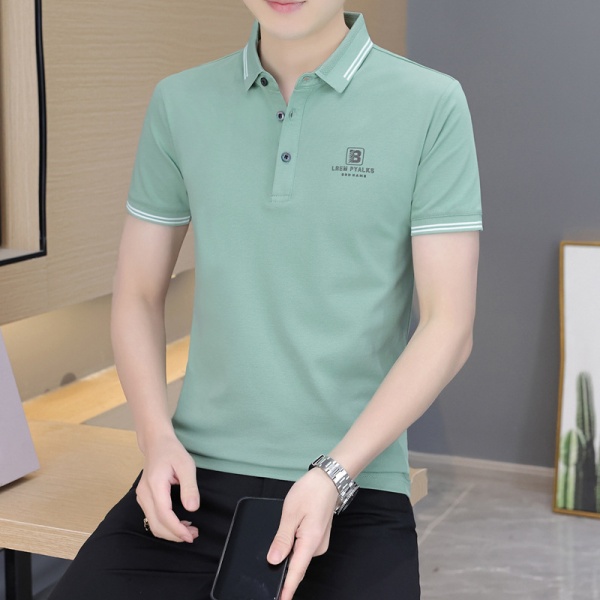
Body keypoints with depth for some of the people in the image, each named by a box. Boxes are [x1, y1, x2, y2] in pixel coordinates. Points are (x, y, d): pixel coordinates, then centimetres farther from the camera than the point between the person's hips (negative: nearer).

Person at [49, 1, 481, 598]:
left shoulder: (431, 106, -3)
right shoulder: (179, 103, 7)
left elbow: (448, 326, -4)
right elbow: (138, 295, 13)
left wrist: (334, 475, -13)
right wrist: (157, 439, -2)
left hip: (355, 489, -2)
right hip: (197, 476, 3)